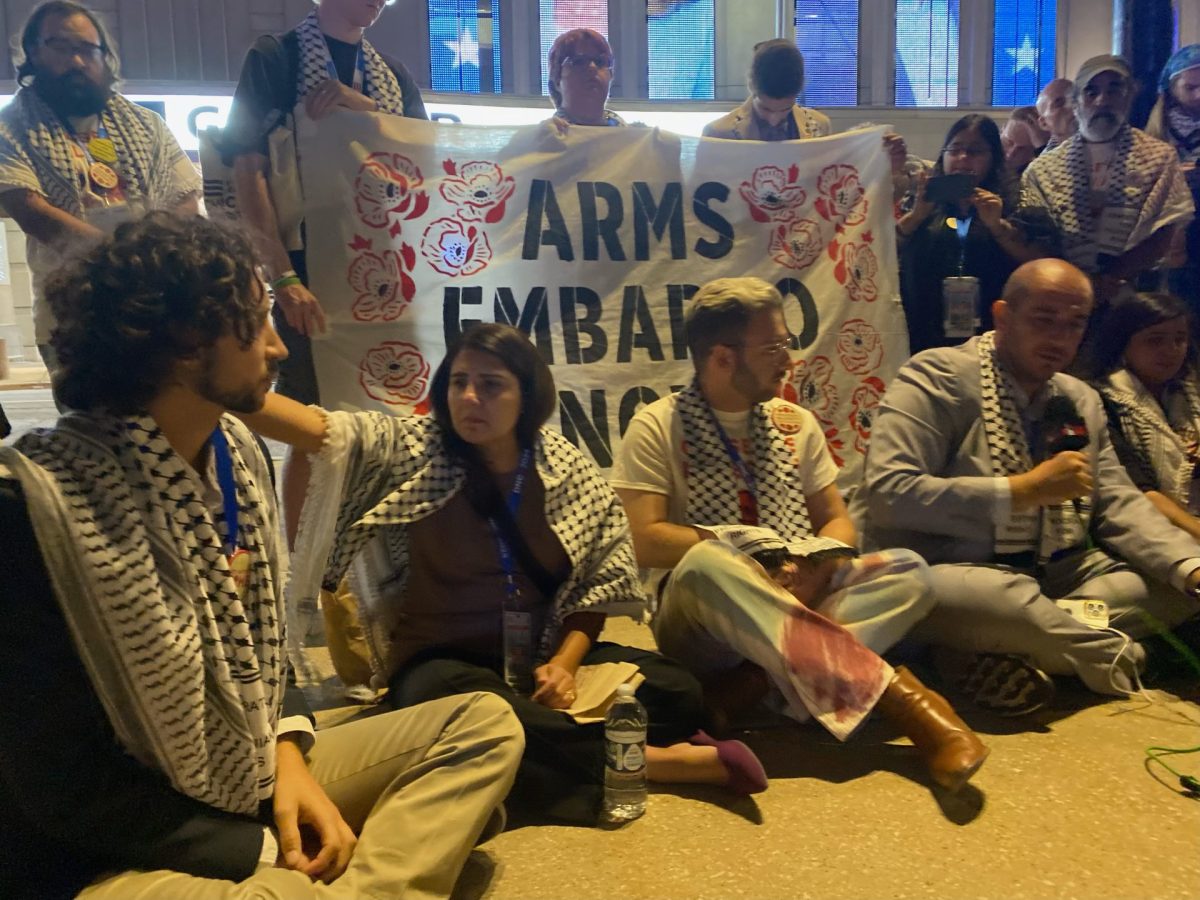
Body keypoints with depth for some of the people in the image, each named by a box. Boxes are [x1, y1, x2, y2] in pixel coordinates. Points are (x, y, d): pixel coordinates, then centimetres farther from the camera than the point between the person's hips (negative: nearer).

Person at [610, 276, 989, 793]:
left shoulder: (795, 423, 12)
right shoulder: (657, 428, -3)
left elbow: (836, 520, 11)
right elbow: (646, 540, -12)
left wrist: (821, 565, -12)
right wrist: (744, 554, -21)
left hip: (795, 604, 4)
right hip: (700, 619, -4)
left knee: (908, 572, -20)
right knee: (708, 563, -38)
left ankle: (752, 682, -34)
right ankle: (892, 690, -35)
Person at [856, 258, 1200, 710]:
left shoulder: (1081, 401, 13)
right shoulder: (937, 377, -10)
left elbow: (1119, 505, 9)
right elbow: (888, 494, -22)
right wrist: (1026, 488, -20)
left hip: (1050, 577, 8)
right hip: (948, 573, -8)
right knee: (997, 595, -40)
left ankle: (1018, 653, -21)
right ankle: (1121, 658, -12)